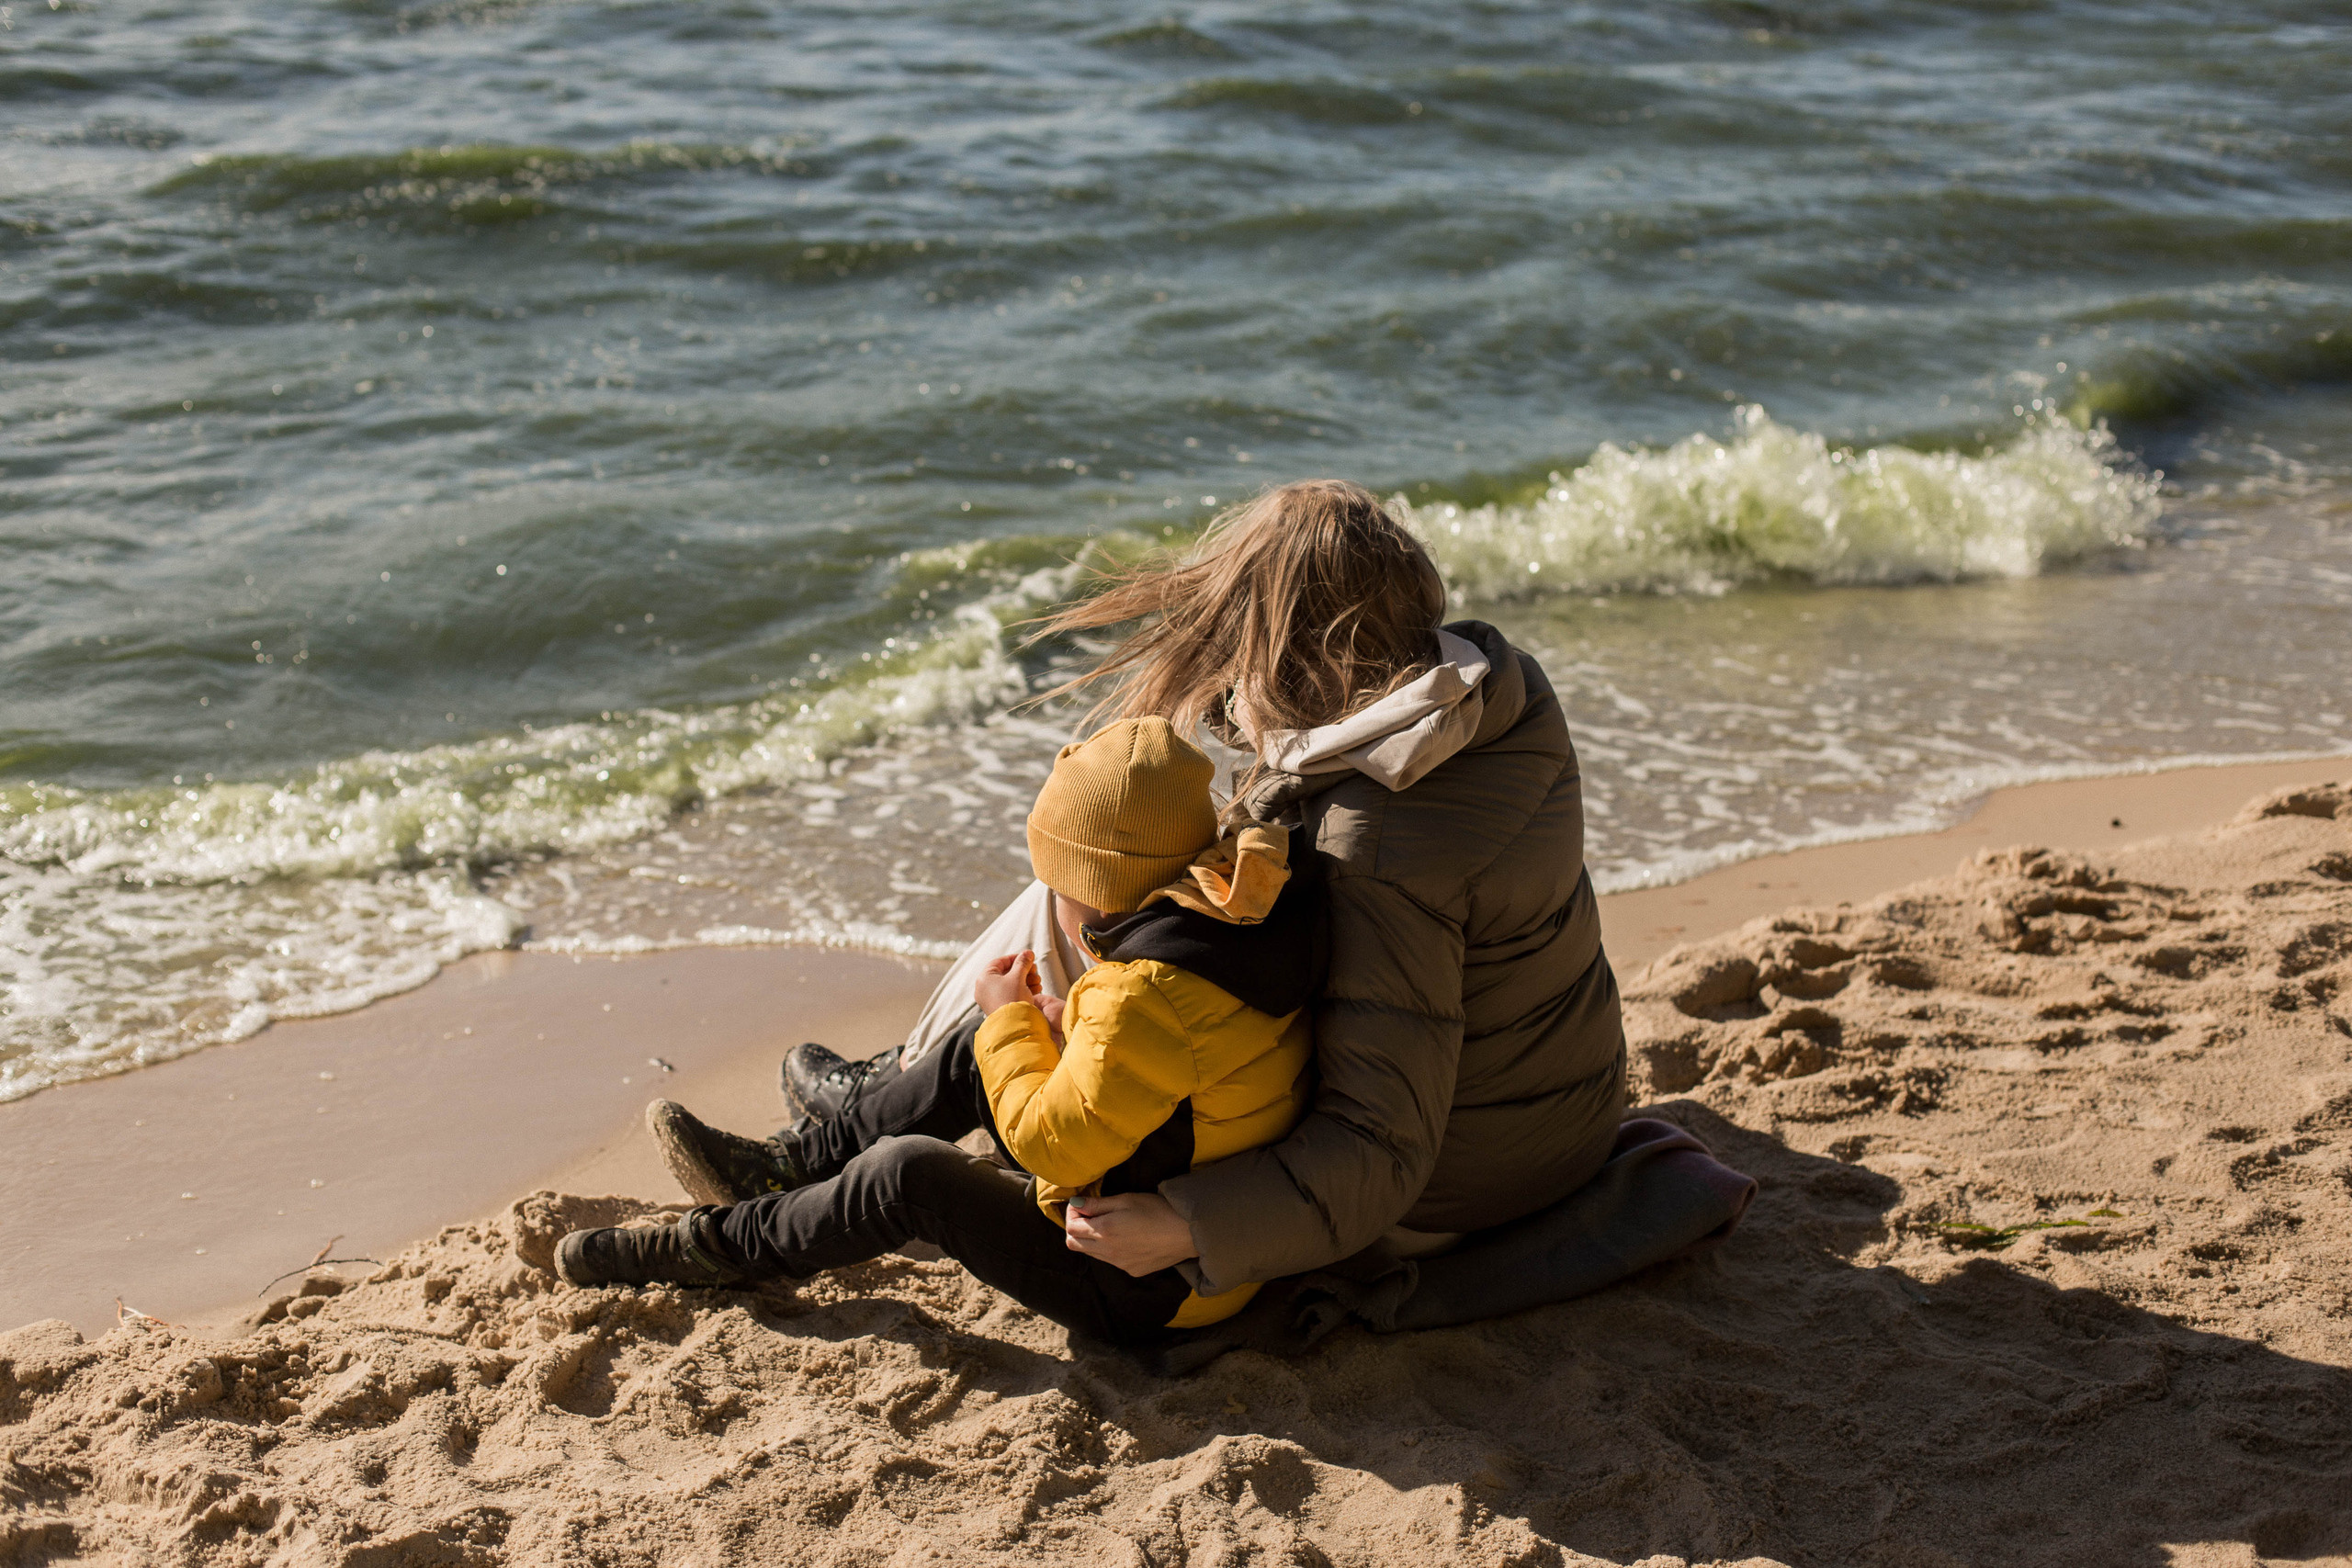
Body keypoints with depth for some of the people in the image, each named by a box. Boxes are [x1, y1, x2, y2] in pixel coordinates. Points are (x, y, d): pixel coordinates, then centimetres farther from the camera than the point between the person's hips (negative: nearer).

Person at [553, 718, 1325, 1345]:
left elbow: (1053, 1143, -24)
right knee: (977, 1055, 13)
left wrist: (1011, 1021, -11)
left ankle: (725, 1244, 8)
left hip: (1145, 1293, -10)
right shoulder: (1231, 926, -3)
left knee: (907, 1173, -15)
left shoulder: (1145, 1000, -32)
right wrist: (1064, 1031, 1)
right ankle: (786, 1171, 24)